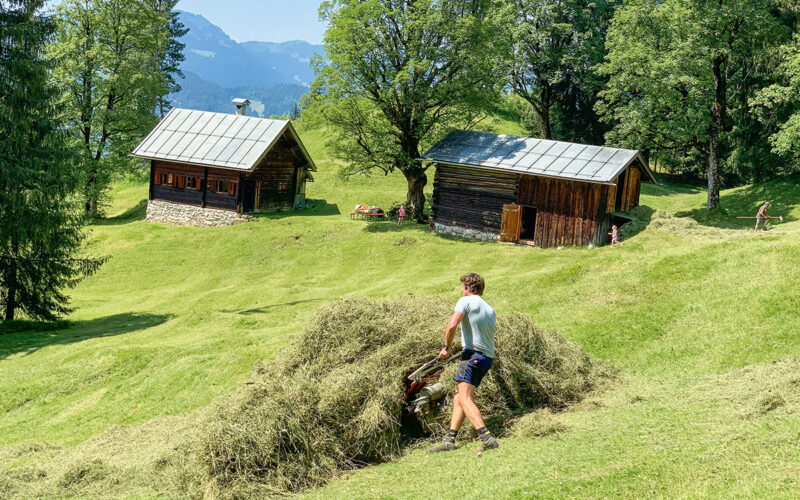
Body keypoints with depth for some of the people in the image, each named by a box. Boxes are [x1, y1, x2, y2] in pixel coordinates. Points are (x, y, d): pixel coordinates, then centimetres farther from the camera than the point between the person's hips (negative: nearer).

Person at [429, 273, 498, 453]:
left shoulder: (466, 301, -3)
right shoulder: (490, 310, 21)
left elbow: (452, 325, -17)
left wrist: (446, 347, -4)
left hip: (473, 354, -9)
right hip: (488, 357, 9)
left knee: (465, 398, -16)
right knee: (458, 399, 12)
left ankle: (487, 437, -29)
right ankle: (449, 440, 9)